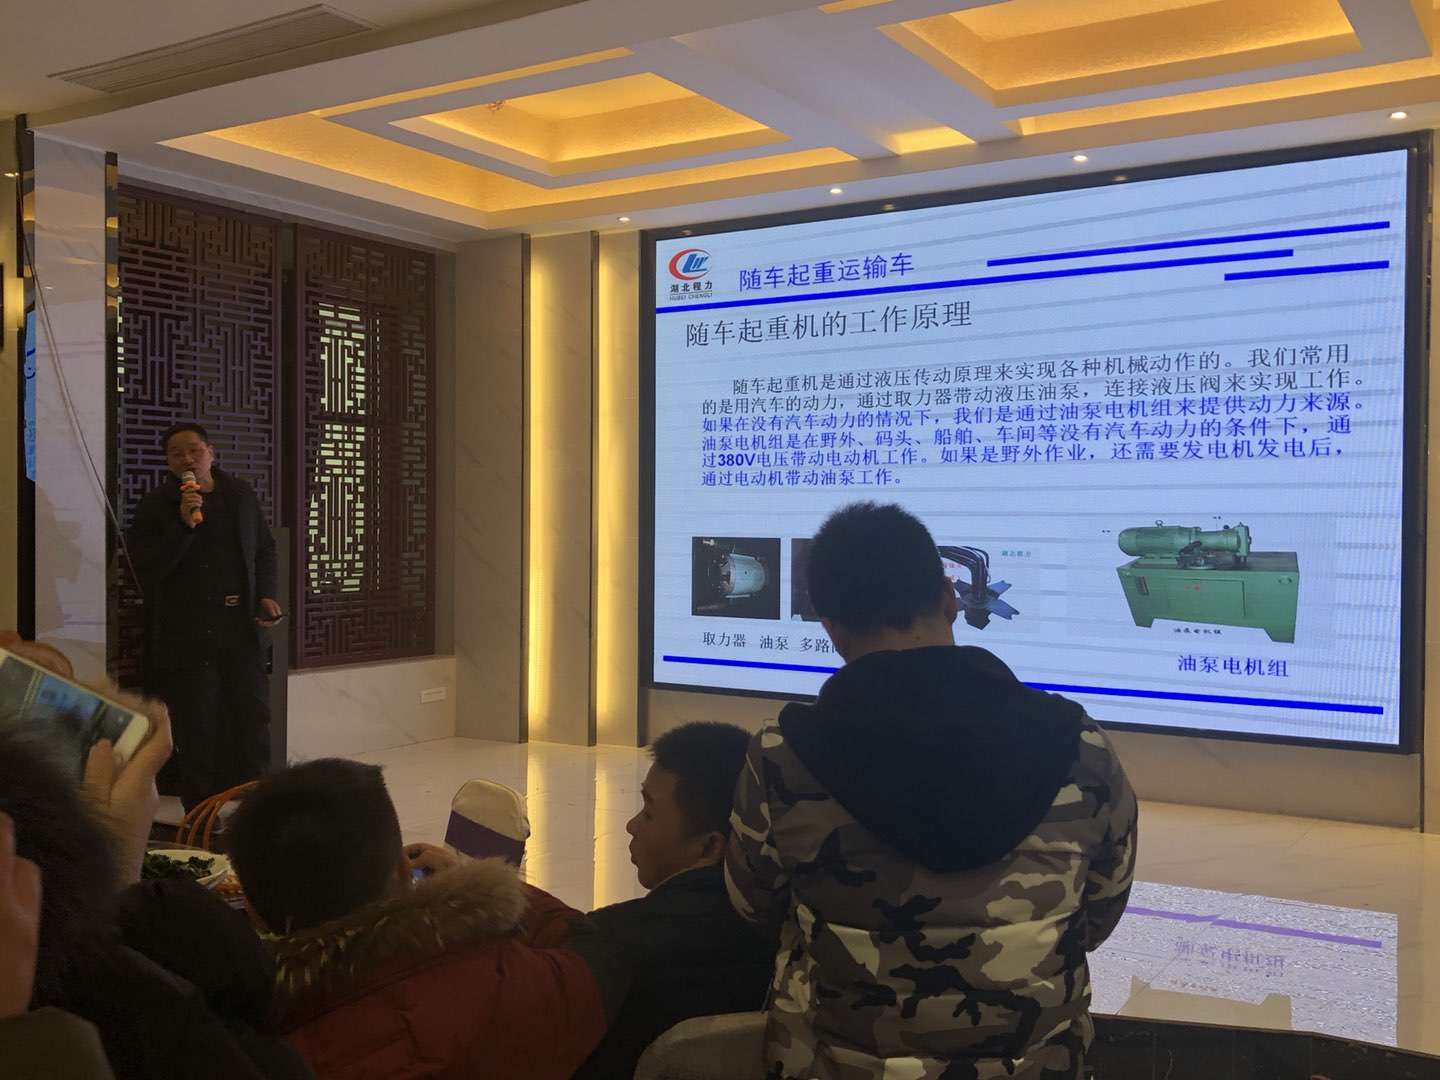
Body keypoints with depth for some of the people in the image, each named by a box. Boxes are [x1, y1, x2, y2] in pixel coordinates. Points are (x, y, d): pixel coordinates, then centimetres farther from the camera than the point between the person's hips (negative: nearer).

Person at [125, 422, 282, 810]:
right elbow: (146, 569, -11)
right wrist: (183, 525, -20)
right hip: (187, 631, -3)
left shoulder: (241, 494, 9)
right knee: (197, 726, 2)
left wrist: (266, 595, 4)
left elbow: (264, 549, 18)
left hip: (241, 625, 4)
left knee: (253, 714, 6)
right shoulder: (156, 505, -3)